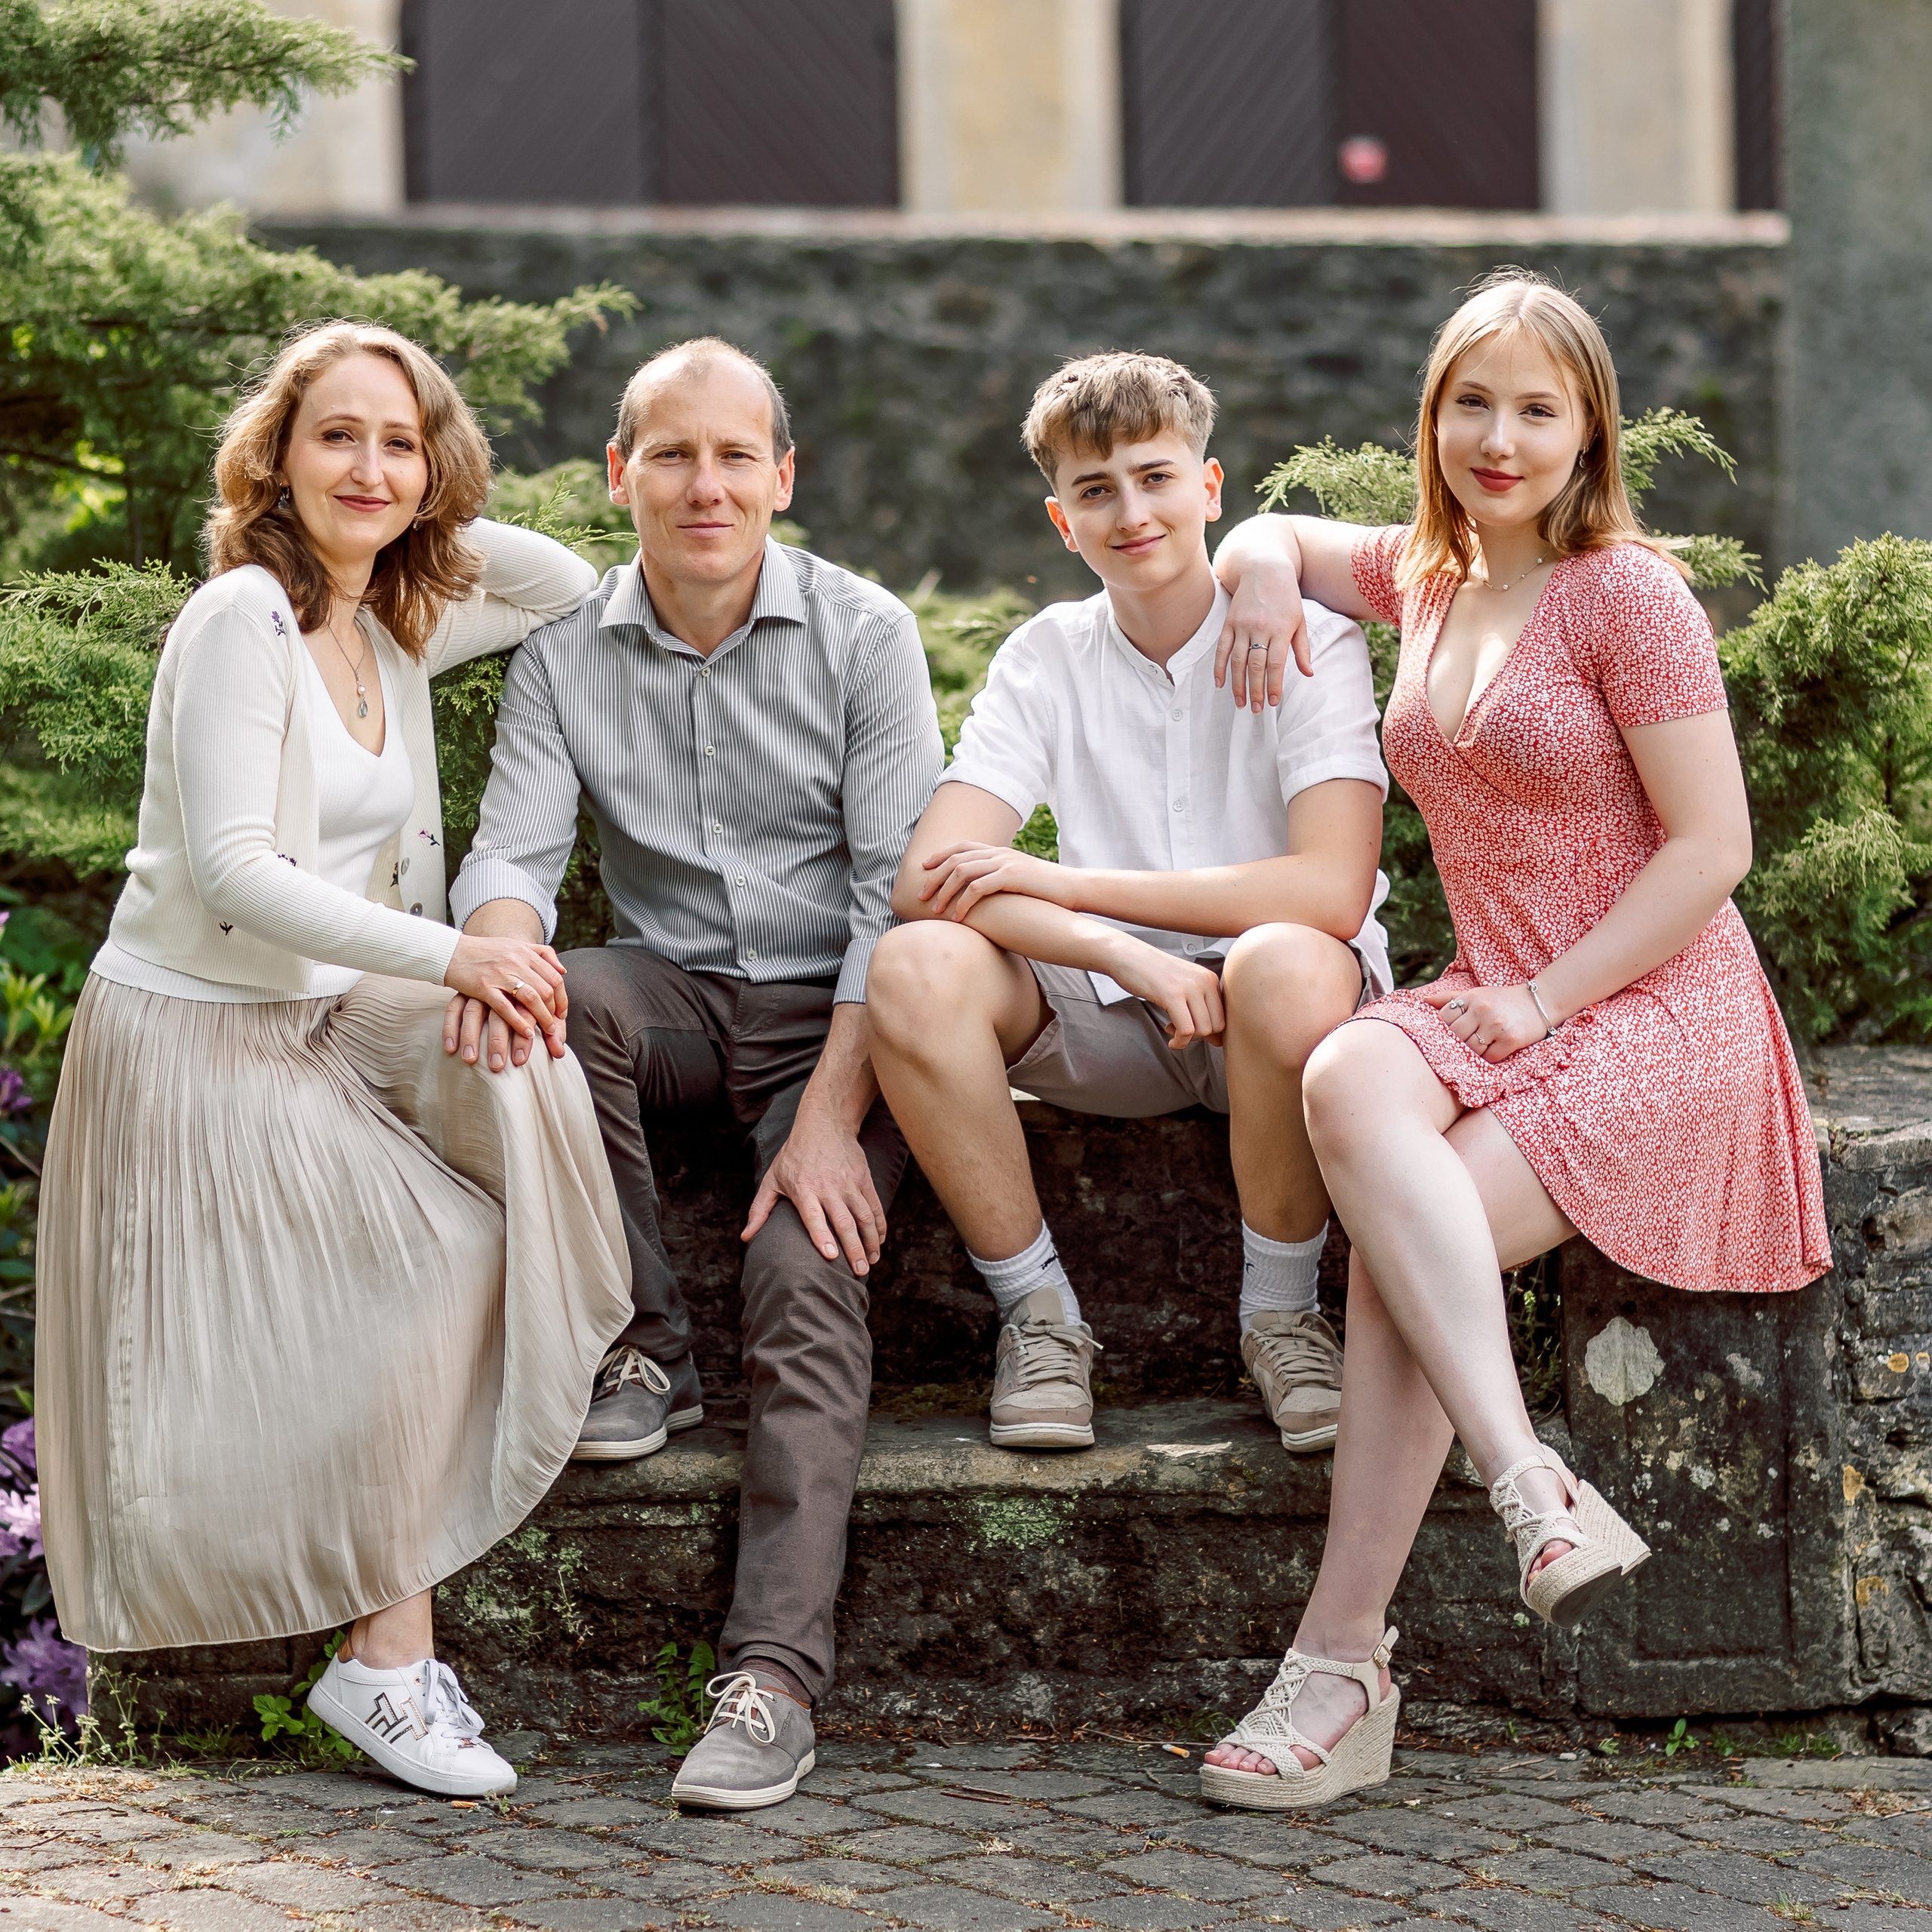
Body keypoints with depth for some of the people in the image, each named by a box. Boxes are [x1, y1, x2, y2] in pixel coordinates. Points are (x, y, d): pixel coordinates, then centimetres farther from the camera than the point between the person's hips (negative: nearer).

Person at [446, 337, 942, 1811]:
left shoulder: (865, 636, -5)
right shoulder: (566, 654, 4)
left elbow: (900, 892, -10)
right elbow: (516, 849, -4)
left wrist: (831, 1116, -20)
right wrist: (499, 952, -31)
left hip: (837, 1011, -2)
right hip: (679, 996, 3)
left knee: (811, 1268, -26)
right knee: (555, 999, -32)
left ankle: (774, 1676, -31)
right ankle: (646, 1351, -14)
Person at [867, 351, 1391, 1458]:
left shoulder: (1309, 641, -8)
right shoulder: (1048, 659, 2)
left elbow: (1333, 889, -23)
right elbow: (927, 877, -11)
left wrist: (1063, 883, -21)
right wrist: (1121, 951, -29)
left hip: (1267, 1004, -3)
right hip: (1111, 1015, 3)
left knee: (1290, 965, -39)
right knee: (917, 968, -26)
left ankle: (1280, 1312, -14)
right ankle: (1039, 1313, -9)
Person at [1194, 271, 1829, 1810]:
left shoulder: (1627, 593, -7)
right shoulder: (1427, 576, 15)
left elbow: (1711, 850, -10)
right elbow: (1274, 536, 35)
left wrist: (1545, 996, -16)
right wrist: (1263, 566, 10)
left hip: (1656, 1019, -6)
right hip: (1500, 1012, 6)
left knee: (1399, 1244, -28)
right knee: (1351, 1077, -30)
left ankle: (1342, 1665, -25)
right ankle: (1532, 1490, -37)